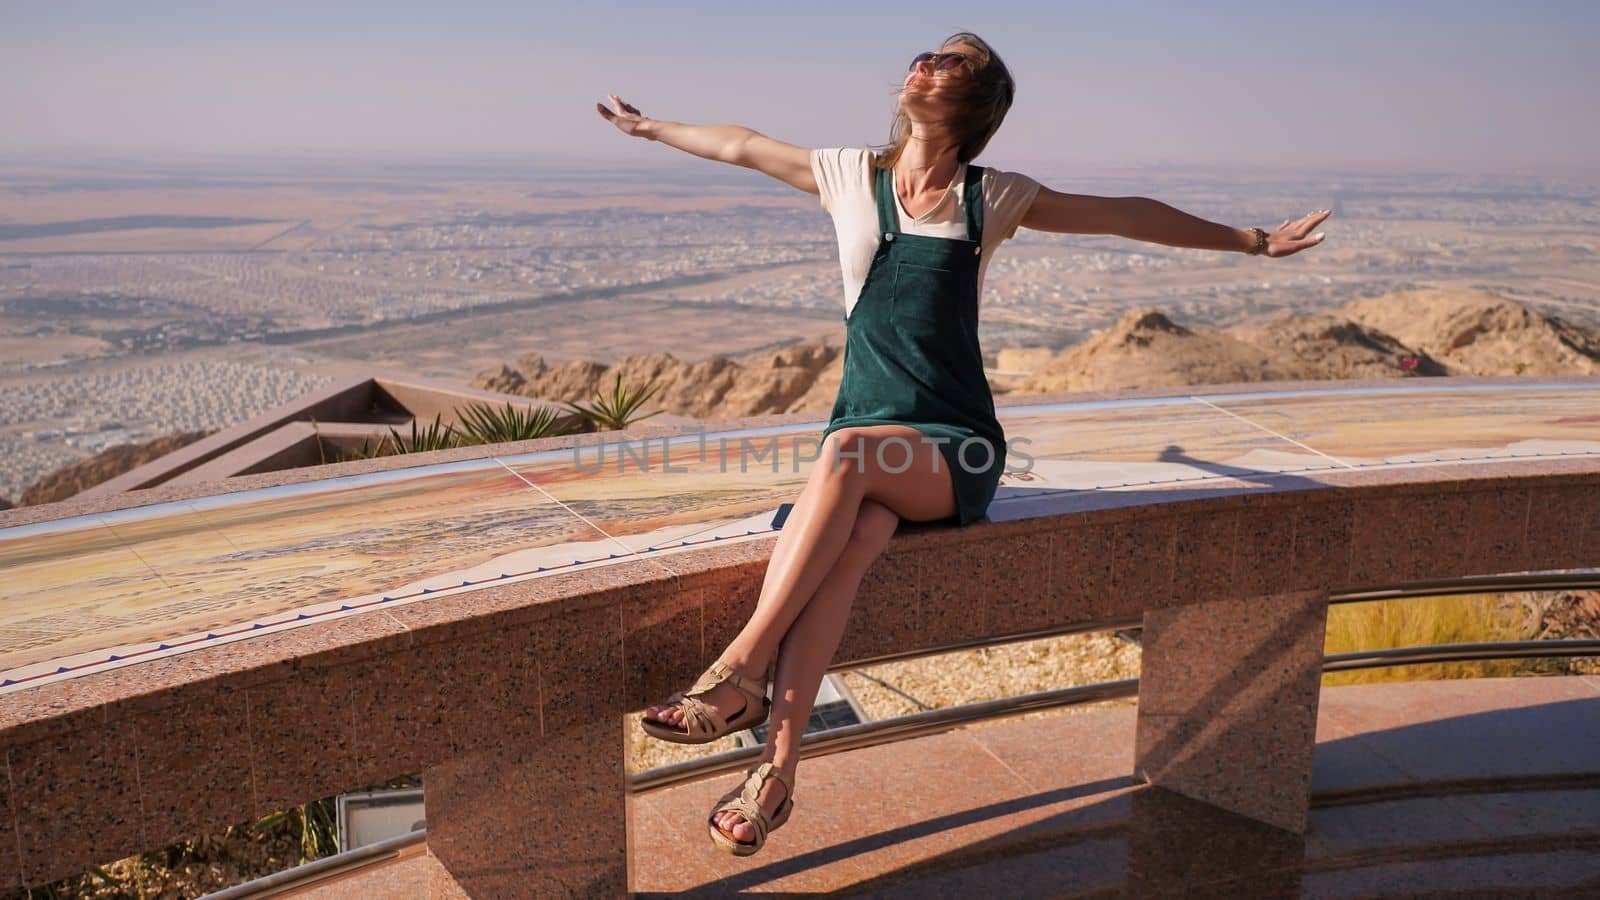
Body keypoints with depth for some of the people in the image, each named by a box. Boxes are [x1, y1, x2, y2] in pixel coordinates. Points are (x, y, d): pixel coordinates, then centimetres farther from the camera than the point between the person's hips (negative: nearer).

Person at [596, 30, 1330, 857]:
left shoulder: (996, 197, 7)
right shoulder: (851, 177, 12)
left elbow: (1132, 216, 18)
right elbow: (740, 147, 27)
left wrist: (1252, 241, 24)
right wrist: (650, 127, 41)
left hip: (955, 453, -1)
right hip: (866, 437, 2)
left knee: (847, 453, -35)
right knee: (845, 542, -32)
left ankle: (742, 669, -35)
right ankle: (776, 770, -38)